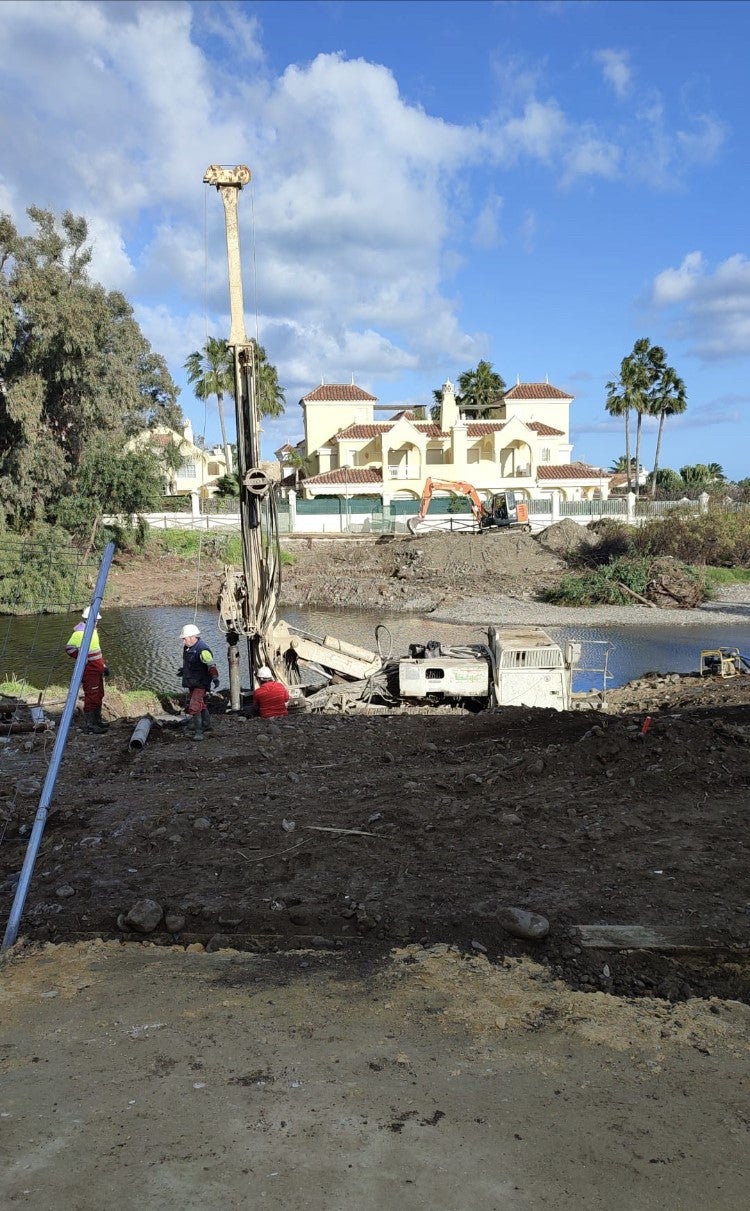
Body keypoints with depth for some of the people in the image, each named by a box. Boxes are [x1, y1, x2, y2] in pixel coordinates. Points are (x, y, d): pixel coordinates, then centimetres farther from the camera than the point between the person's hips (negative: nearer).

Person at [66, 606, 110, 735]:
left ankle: (97, 720, 29)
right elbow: (69, 647, -23)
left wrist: (103, 665, 23)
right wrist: (82, 658, -21)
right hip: (89, 670, -10)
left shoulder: (92, 630, 14)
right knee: (91, 696, -7)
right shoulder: (80, 632, -17)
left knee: (99, 695, 18)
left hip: (97, 669, 10)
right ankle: (89, 724, -1)